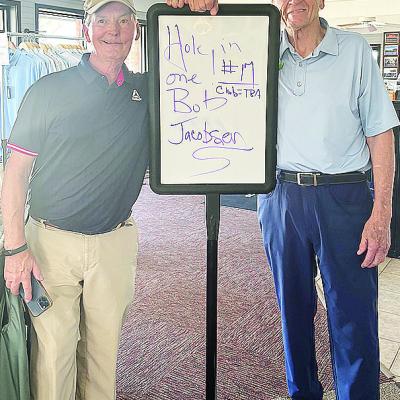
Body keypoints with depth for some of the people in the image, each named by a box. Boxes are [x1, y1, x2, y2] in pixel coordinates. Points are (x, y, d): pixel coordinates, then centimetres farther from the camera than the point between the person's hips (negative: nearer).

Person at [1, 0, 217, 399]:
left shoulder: (148, 90, 5)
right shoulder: (49, 90, -3)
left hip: (115, 243, 3)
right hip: (51, 241, -2)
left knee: (104, 347, 14)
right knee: (52, 352, 3)